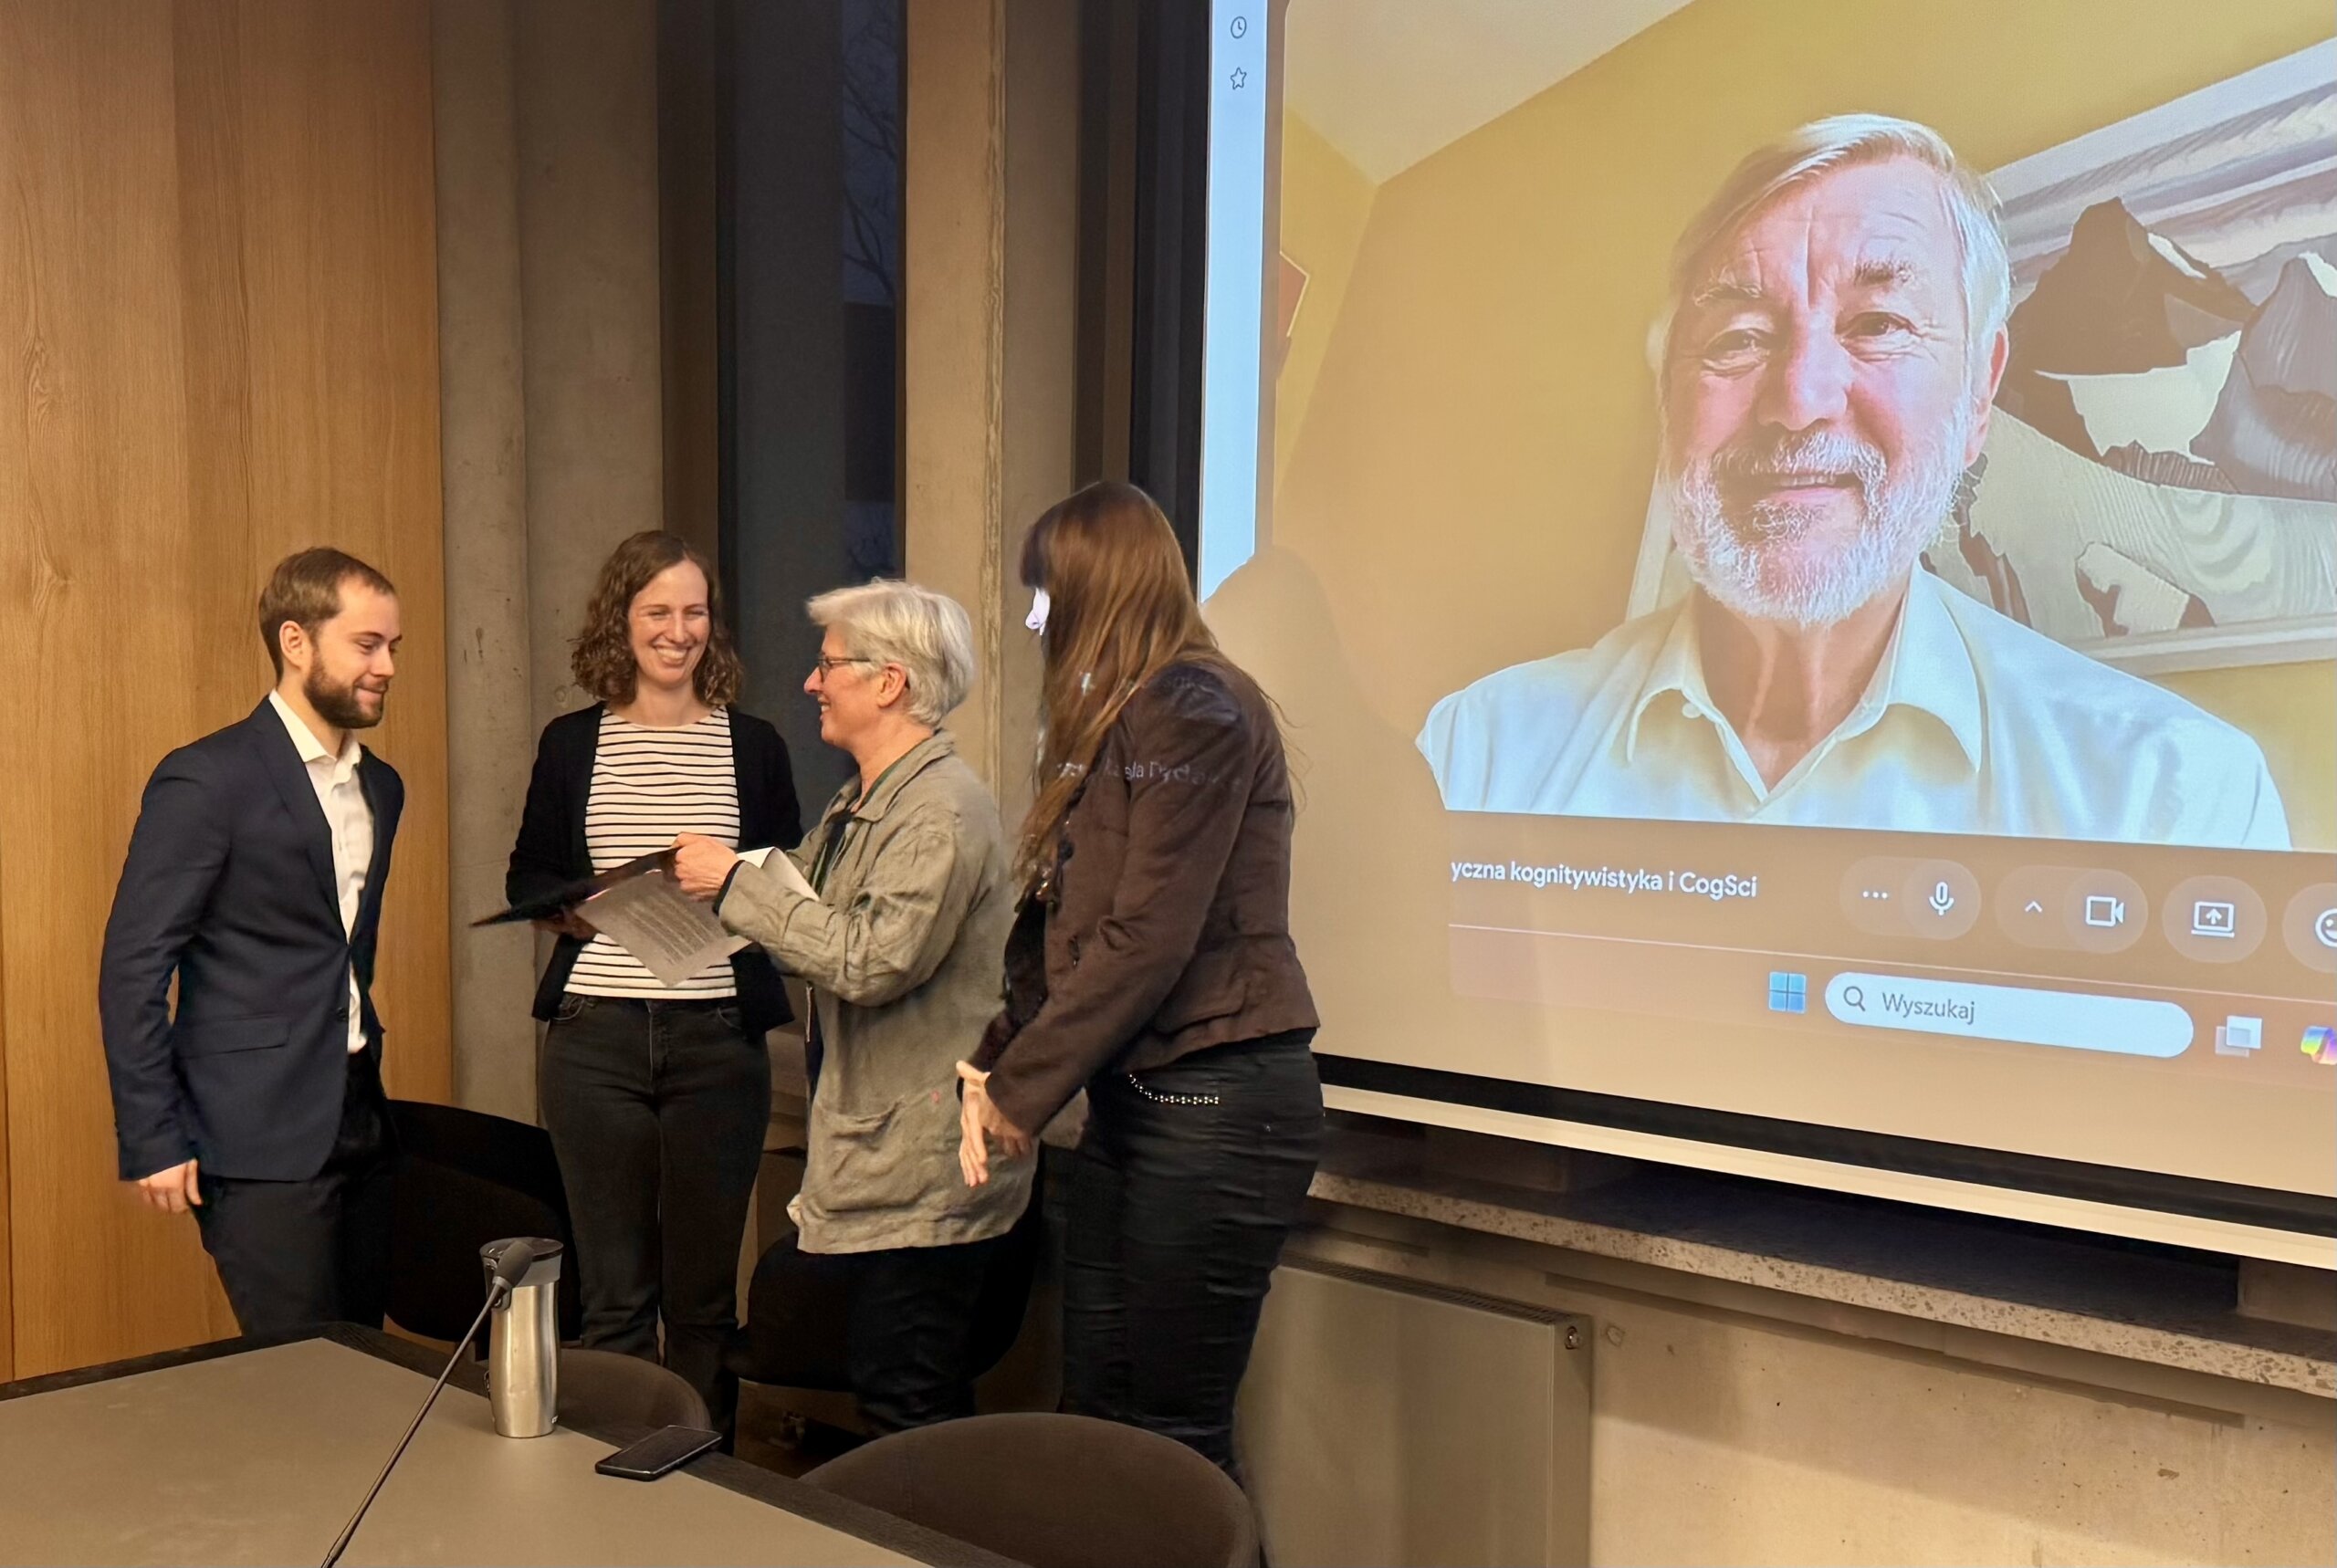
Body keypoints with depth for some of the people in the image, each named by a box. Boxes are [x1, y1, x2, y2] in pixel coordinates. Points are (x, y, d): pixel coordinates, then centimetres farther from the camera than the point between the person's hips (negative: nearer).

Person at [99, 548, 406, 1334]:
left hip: (359, 1122, 7)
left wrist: (366, 1076, 16)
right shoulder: (207, 779, -11)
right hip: (259, 1138, -7)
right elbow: (132, 967, -11)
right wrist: (153, 1141, -12)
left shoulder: (380, 786, 11)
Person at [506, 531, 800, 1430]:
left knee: (705, 1290, 7)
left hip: (719, 1037, 0)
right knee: (613, 1293, 6)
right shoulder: (571, 742, 8)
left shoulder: (754, 746, 7)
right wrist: (577, 908, -7)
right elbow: (526, 876, 13)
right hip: (594, 1035, 0)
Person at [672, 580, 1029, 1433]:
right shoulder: (858, 804, 15)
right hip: (879, 1164, 10)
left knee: (908, 1410, -3)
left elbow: (871, 958, -25)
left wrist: (737, 882, -17)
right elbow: (815, 921, 22)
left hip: (922, 1167, -10)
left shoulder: (943, 811, -17)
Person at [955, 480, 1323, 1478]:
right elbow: (1055, 925, 14)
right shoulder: (1120, 723, 18)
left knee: (1172, 1437, -2)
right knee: (1097, 1412, 11)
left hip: (1214, 1104, -9)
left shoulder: (1194, 710, -12)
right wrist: (995, 1063, 2)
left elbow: (1147, 942, -19)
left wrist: (1019, 1093, -13)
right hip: (1136, 1099, 9)